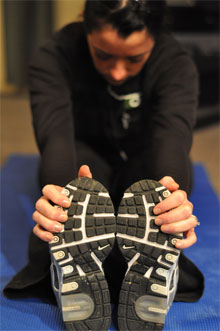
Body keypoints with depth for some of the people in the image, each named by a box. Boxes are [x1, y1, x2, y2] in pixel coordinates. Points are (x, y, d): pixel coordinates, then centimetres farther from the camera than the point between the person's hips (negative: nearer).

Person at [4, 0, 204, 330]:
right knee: (77, 153, -35)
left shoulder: (176, 64, -22)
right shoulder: (54, 57, -23)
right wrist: (61, 188, -63)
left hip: (144, 162, 1)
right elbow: (56, 133, -40)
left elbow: (173, 134, -40)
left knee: (170, 161, -33)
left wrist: (175, 194, -63)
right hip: (86, 157, 0)